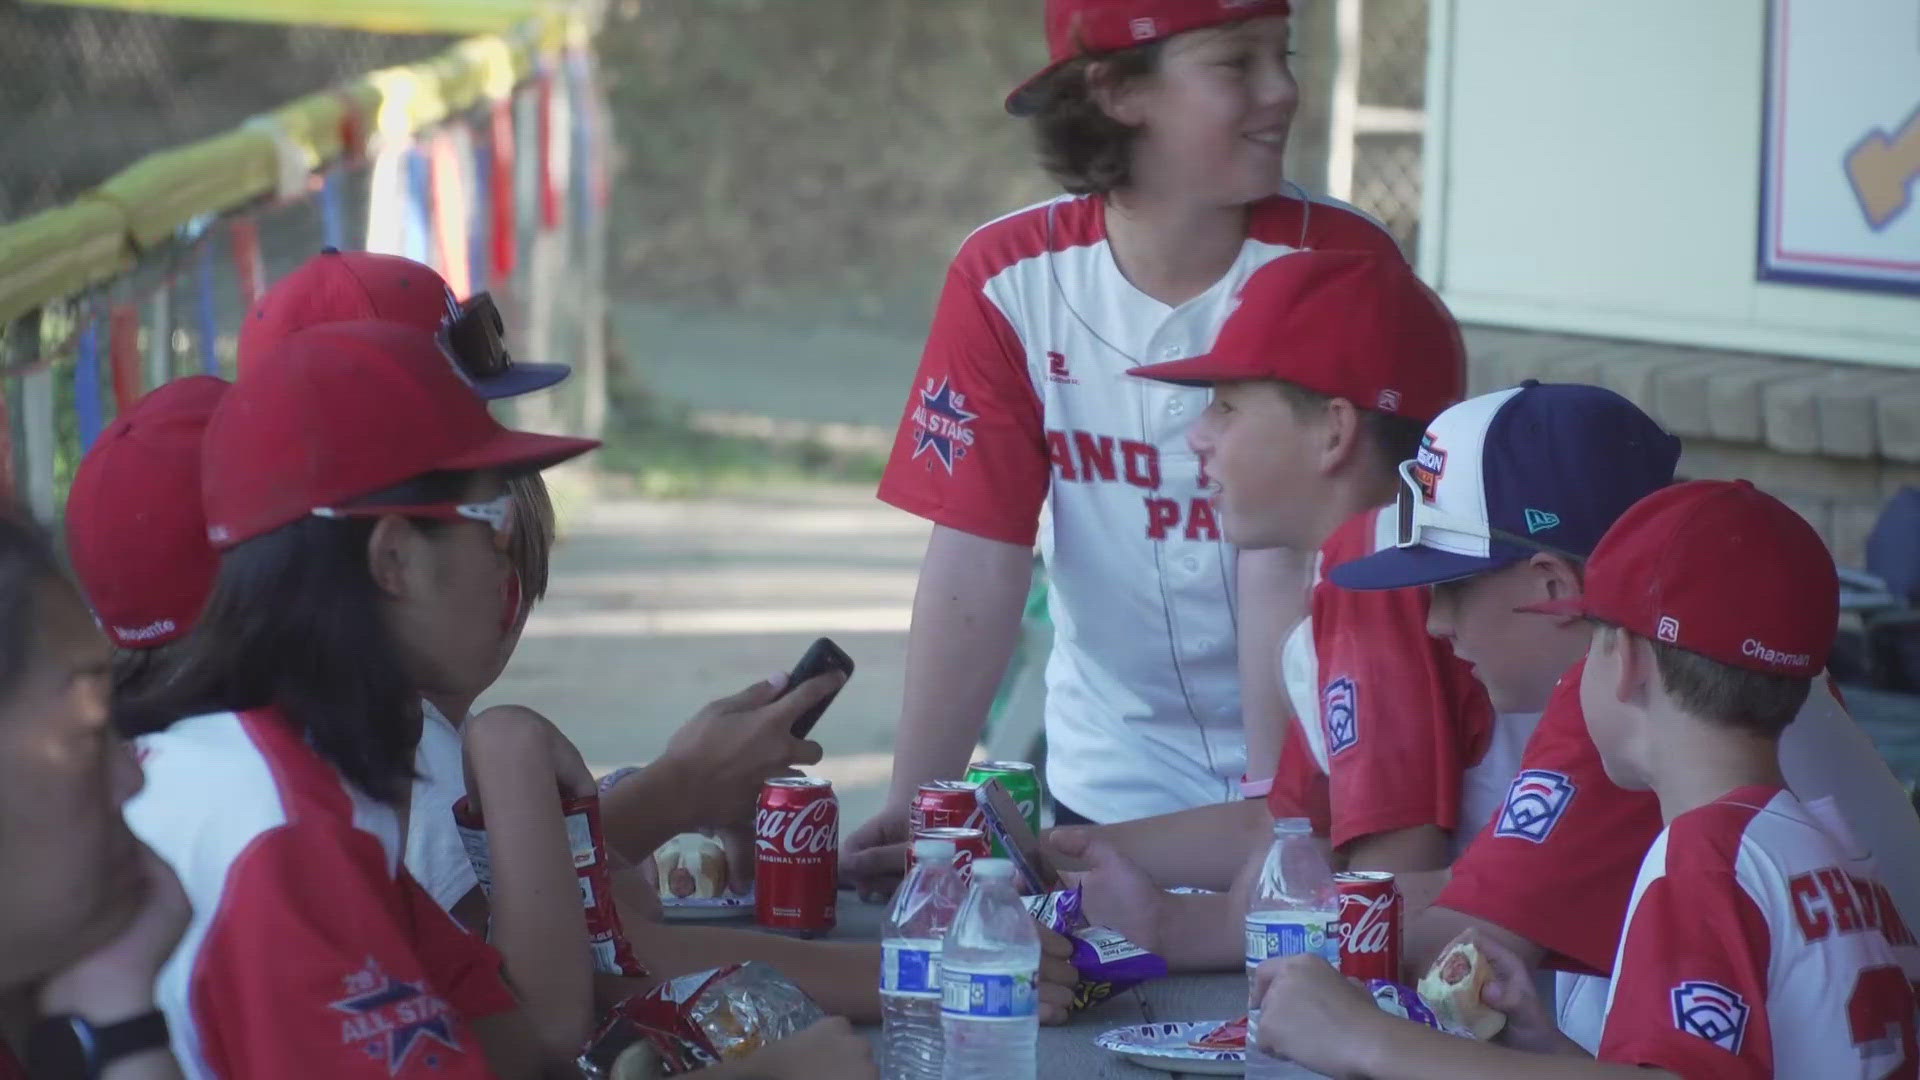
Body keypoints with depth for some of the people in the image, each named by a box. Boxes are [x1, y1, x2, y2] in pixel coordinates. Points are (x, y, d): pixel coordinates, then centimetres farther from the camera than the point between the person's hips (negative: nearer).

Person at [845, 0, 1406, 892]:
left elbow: (1298, 561, -18)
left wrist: (1278, 805, -24)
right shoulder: (1006, 279, -9)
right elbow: (976, 566, -9)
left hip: (1313, 784, -1)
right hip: (1109, 789, 2)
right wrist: (910, 813, -15)